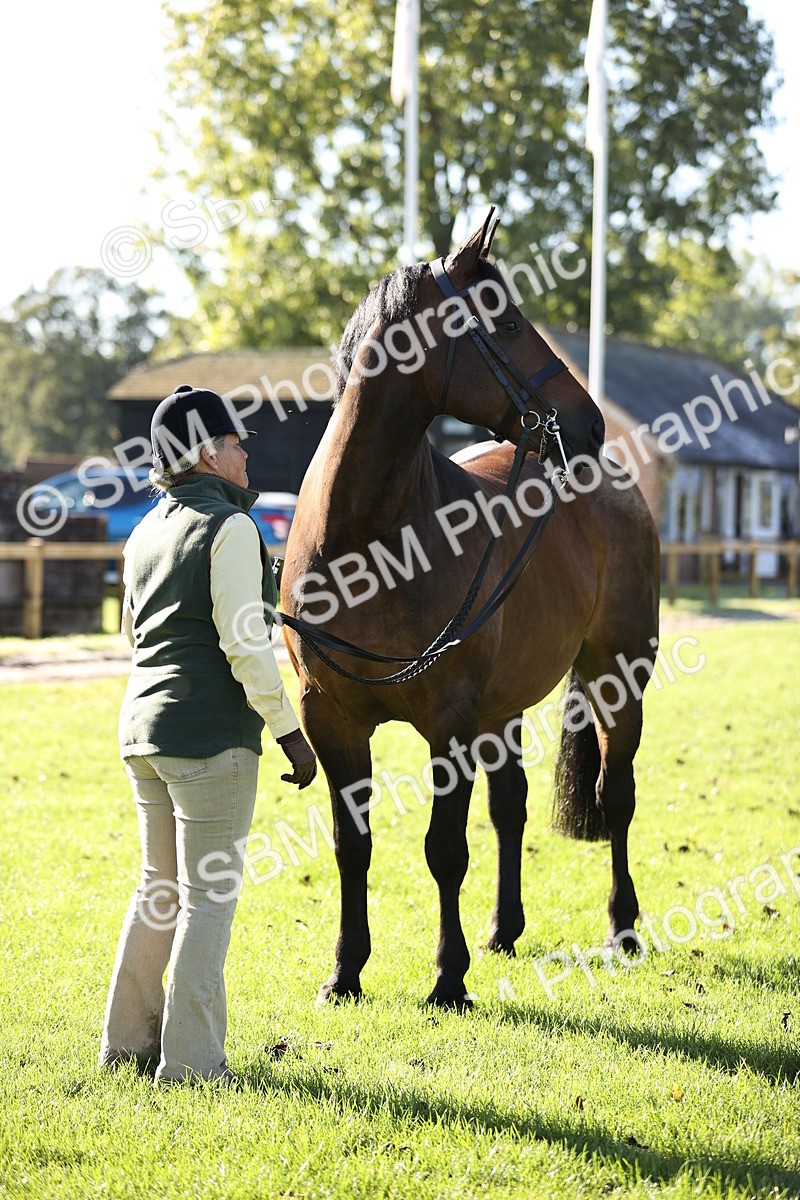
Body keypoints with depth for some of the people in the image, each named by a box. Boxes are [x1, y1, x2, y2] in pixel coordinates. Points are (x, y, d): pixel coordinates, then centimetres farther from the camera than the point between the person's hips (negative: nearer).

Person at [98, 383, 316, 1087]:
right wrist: (289, 731, -12)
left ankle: (128, 1040, 24)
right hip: (211, 732, -8)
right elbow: (243, 643, -17)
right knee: (210, 895, -1)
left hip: (142, 728, 8)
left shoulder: (146, 532, 13)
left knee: (161, 890, 18)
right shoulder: (230, 528, -11)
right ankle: (190, 1060, 0)